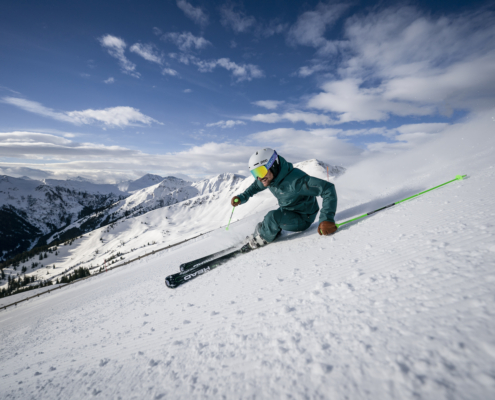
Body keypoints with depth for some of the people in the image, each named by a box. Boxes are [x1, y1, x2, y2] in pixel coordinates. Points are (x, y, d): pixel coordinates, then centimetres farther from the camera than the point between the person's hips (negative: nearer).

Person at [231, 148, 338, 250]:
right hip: (286, 212, 8)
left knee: (273, 217, -27)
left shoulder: (295, 180, -36)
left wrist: (327, 219, -45)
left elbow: (328, 188, -38)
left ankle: (262, 239, 0)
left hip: (302, 219, -8)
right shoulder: (270, 177, -10)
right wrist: (242, 197, -3)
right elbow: (256, 186, 13)